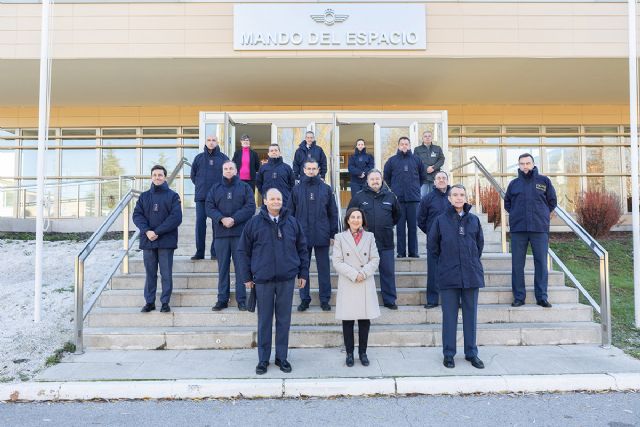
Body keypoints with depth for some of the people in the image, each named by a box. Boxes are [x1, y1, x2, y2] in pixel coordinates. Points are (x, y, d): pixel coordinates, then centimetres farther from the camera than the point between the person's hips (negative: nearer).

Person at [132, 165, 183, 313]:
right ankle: (149, 302, 17)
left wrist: (157, 232, -14)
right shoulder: (144, 196, 12)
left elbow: (176, 218, -8)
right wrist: (147, 231, -14)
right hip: (147, 241, 3)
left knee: (166, 273, 2)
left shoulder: (173, 196, 2)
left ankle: (165, 302, 11)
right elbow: (137, 215, 4)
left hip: (166, 241, -3)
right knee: (150, 273, 9)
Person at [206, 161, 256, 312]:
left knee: (241, 267, 0)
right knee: (222, 267, 5)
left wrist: (234, 219, -14)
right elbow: (209, 208, 4)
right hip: (221, 233, 2)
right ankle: (222, 299, 13)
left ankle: (242, 300, 6)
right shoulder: (215, 189, 14)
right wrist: (222, 219, -14)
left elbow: (250, 207, -3)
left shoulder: (245, 187, 8)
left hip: (240, 233, -2)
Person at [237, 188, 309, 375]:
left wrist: (303, 273, 7)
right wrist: (247, 277, 1)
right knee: (264, 320, 8)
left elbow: (302, 249, 10)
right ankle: (263, 359, 21)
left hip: (287, 279, 1)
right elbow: (243, 251, 3)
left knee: (284, 319, 9)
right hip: (263, 279, -1)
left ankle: (282, 357, 23)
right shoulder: (254, 223, -1)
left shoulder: (292, 222, 4)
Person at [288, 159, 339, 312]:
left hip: (322, 236, 0)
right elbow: (290, 212, 5)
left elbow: (333, 213, 5)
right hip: (302, 235, 1)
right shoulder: (297, 189, 5)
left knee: (324, 268, 6)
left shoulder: (326, 189, 4)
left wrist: (333, 234, 1)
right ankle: (304, 299, 19)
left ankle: (325, 299, 17)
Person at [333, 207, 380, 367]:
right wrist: (354, 274, -13)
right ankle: (349, 353, 17)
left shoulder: (369, 236, 9)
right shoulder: (340, 237, 3)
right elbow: (337, 261, -4)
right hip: (347, 285, -2)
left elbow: (375, 259, 4)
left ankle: (363, 352, 19)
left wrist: (363, 273, -12)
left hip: (366, 285, 2)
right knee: (348, 321, 3)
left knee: (365, 320, 5)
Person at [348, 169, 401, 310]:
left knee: (388, 272, 5)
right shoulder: (359, 196, 0)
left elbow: (397, 214, 21)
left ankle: (390, 300, 17)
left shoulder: (390, 196, 6)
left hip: (386, 242, 2)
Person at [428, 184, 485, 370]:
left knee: (471, 314, 9)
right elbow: (433, 245, 8)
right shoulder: (441, 220, 0)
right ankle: (448, 354, 14)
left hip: (471, 274, 2)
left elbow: (480, 243, 18)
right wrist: (446, 260, 9)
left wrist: (472, 260, 15)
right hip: (449, 276, -2)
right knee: (449, 316, 4)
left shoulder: (474, 220, 6)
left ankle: (471, 353, 22)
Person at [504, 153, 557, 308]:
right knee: (517, 264, 2)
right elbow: (507, 202, 20)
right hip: (518, 229, 1)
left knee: (541, 263, 1)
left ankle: (542, 296, 9)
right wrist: (515, 214, 7)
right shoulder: (514, 184, 11)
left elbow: (552, 201, 13)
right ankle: (518, 297, 9)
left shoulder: (544, 181, 7)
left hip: (540, 228, -1)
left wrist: (542, 214, 6)